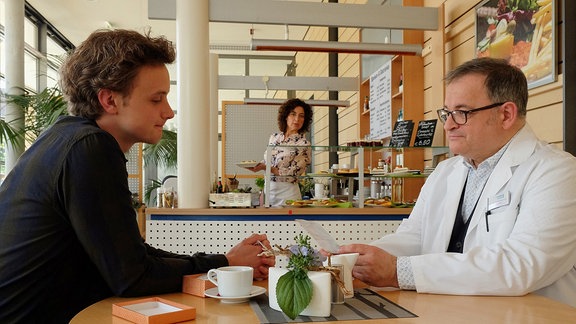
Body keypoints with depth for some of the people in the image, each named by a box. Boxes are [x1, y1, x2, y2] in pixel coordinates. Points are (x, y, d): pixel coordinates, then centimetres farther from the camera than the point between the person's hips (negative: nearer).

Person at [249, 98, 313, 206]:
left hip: (287, 192, -5)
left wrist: (265, 167, -18)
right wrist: (256, 165, -4)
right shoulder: (274, 137, 7)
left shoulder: (304, 144, -9)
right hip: (268, 189, 5)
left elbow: (292, 172, -14)